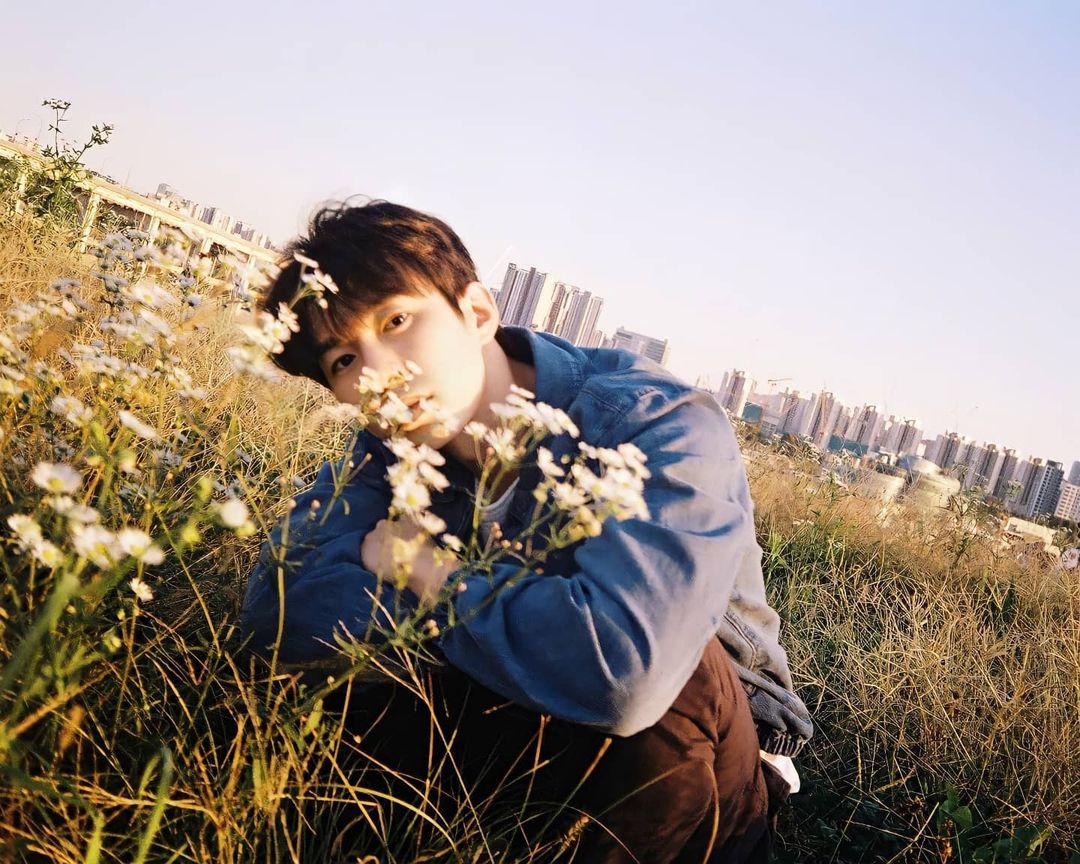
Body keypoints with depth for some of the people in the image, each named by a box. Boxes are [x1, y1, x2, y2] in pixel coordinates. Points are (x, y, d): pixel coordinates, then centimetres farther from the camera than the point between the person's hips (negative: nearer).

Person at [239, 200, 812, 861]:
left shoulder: (663, 428, -29)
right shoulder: (398, 444, -11)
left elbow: (621, 665, -45)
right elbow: (280, 609, -19)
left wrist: (429, 571, -28)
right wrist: (473, 581, -29)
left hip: (709, 731, -3)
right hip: (549, 730, 4)